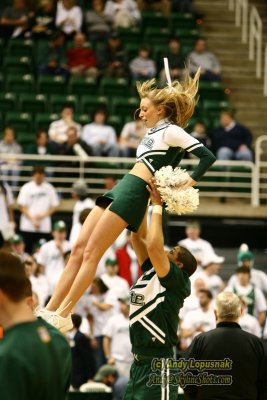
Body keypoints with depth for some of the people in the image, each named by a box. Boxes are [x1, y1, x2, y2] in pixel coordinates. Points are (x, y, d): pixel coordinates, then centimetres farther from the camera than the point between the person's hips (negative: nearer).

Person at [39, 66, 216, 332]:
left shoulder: (171, 131, -2)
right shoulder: (155, 132, 24)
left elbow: (208, 157, -10)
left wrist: (189, 183, -10)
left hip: (133, 192, -9)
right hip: (120, 190, 9)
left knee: (91, 253, -12)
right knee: (79, 248, 1)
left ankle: (62, 315, -12)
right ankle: (50, 310, 0)